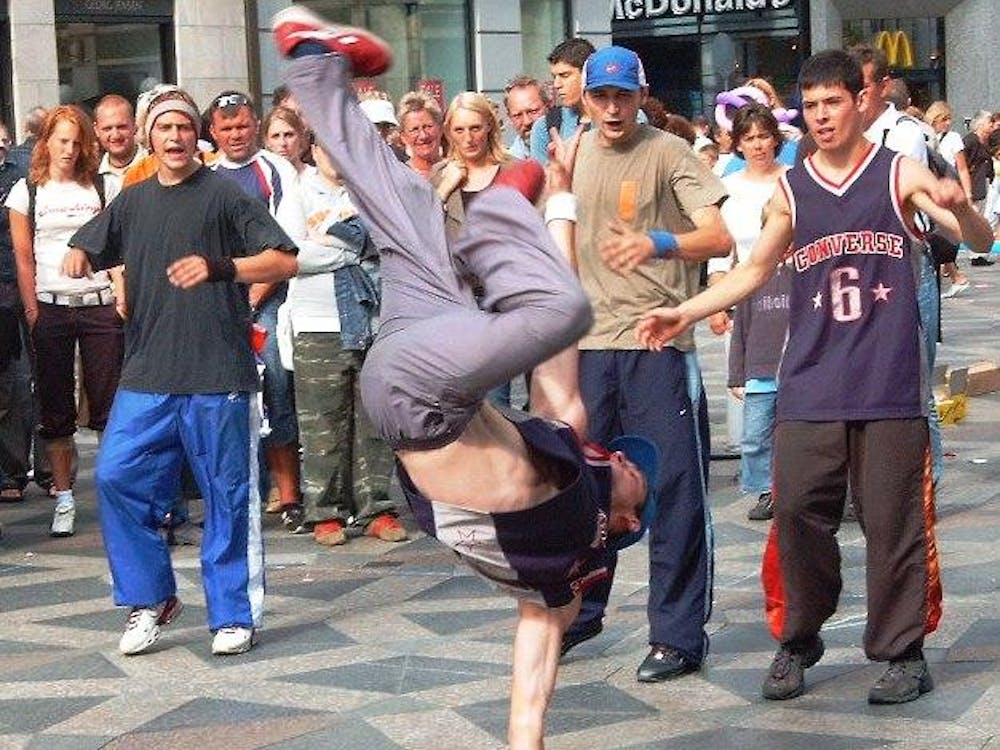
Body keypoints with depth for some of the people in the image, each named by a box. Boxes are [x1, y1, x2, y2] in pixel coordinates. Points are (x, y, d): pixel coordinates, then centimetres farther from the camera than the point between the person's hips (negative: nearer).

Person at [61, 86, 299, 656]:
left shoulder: (224, 195, 0)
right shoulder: (133, 202, 14)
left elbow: (284, 261, -5)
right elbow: (87, 248, 28)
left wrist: (218, 267, -18)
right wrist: (78, 256, 4)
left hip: (218, 376, -5)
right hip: (147, 374, 5)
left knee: (227, 495, 1)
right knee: (116, 476, -3)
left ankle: (233, 615, 12)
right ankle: (151, 598, 13)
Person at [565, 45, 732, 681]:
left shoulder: (670, 153, -6)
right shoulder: (573, 156, 11)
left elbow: (720, 237, -17)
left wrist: (658, 243, -35)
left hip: (658, 342, -5)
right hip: (590, 342, 6)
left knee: (674, 487, -4)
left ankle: (678, 634, 4)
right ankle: (577, 611, 29)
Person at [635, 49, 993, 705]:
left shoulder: (900, 174, 2)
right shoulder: (791, 190, 10)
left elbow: (981, 241, -5)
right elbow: (755, 270, 18)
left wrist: (959, 207, -28)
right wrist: (685, 314, 8)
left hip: (890, 383, -2)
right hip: (810, 386, 3)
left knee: (894, 521, 0)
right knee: (796, 511, -2)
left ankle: (903, 652, 12)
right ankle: (797, 641, 15)